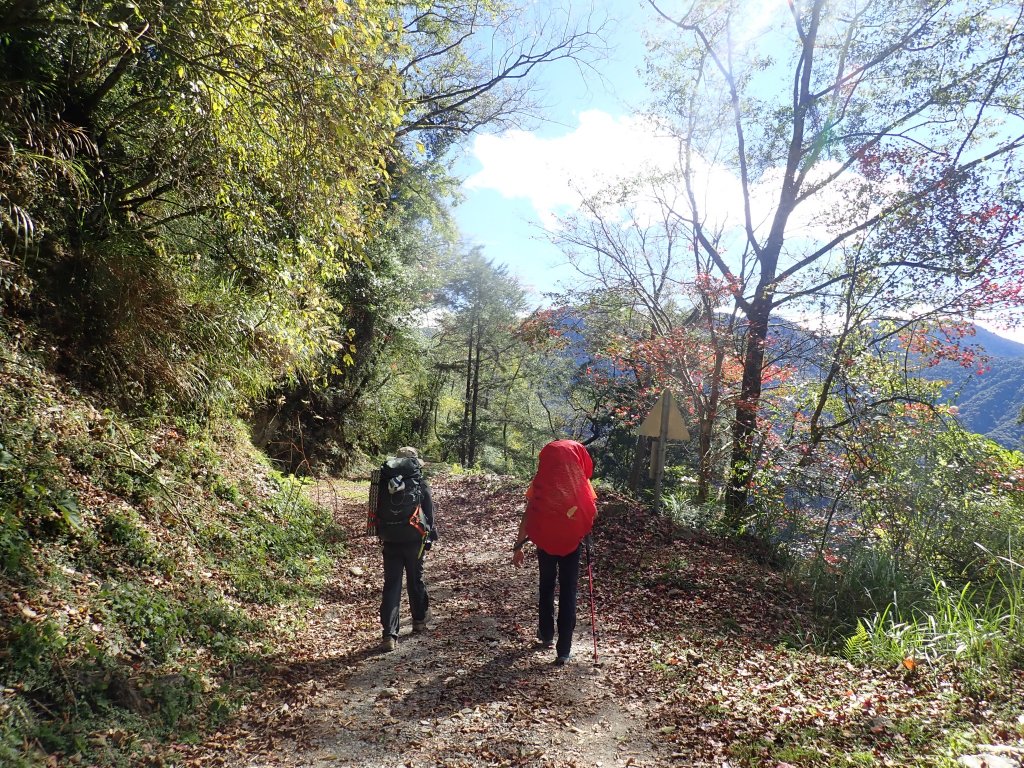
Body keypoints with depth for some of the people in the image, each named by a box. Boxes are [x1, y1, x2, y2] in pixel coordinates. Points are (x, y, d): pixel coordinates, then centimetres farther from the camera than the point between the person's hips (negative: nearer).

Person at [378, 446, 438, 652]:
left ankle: (389, 634, -7)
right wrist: (430, 539, 8)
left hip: (390, 542, 1)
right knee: (415, 581, 17)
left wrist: (381, 537, 16)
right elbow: (429, 515, -3)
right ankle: (419, 620, 36)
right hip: (414, 541, -1)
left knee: (391, 586, 1)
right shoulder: (420, 484, -7)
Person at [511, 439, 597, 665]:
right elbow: (592, 516, -6)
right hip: (571, 543, 0)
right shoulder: (581, 486, -9)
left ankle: (546, 635, 35)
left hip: (545, 542, 1)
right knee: (568, 593, 7)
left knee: (546, 587, 21)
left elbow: (527, 517, -8)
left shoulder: (540, 485, -9)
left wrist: (518, 546, -1)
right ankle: (564, 650, 7)